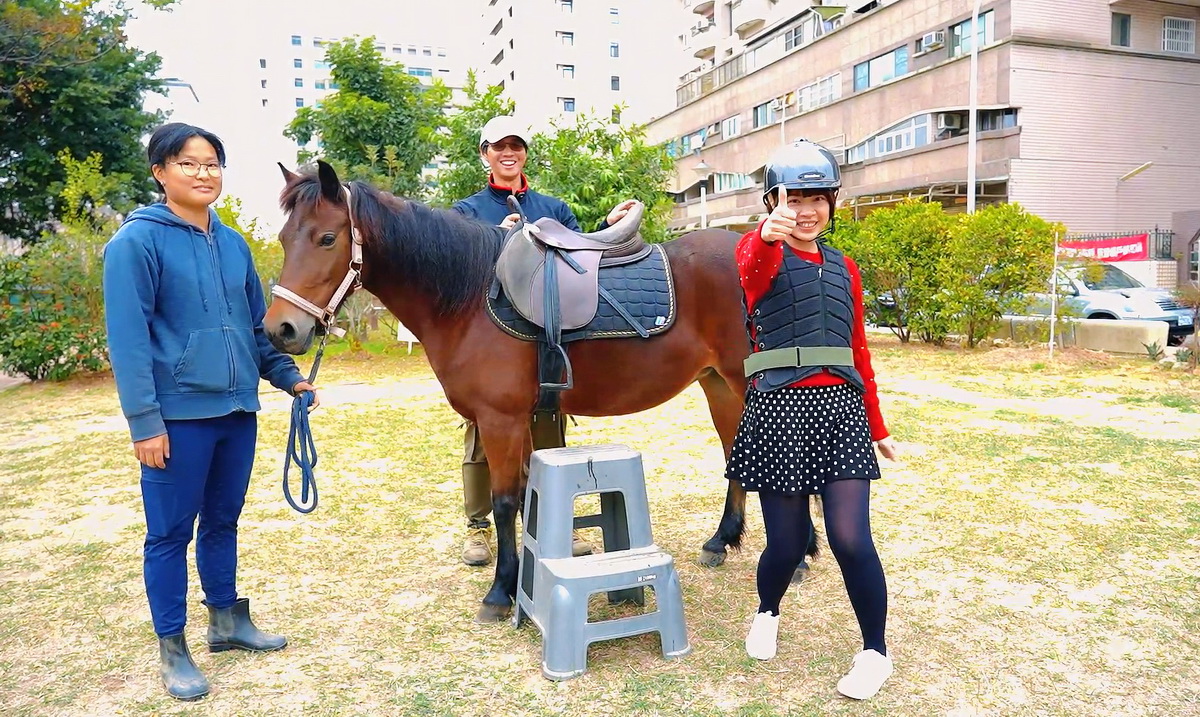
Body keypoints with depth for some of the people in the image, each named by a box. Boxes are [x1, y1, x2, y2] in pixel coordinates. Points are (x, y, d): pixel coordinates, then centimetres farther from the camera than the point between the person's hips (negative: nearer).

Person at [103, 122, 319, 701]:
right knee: (170, 533, 7)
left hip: (236, 408, 6)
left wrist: (289, 377, 8)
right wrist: (144, 422, -16)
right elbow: (128, 340, -12)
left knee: (223, 522, 18)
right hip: (178, 414, -5)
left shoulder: (232, 243, 9)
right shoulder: (137, 241, -8)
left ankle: (228, 619, 33)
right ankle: (171, 649, 21)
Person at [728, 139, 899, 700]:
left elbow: (858, 350, 17)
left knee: (851, 539, -3)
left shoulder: (844, 268, 14)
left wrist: (877, 426, 17)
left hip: (841, 408, 3)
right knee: (787, 543, 5)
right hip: (780, 411, -3)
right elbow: (749, 269, -29)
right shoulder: (763, 255, -2)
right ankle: (767, 614, 38)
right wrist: (769, 235, -52)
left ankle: (875, 652, 19)